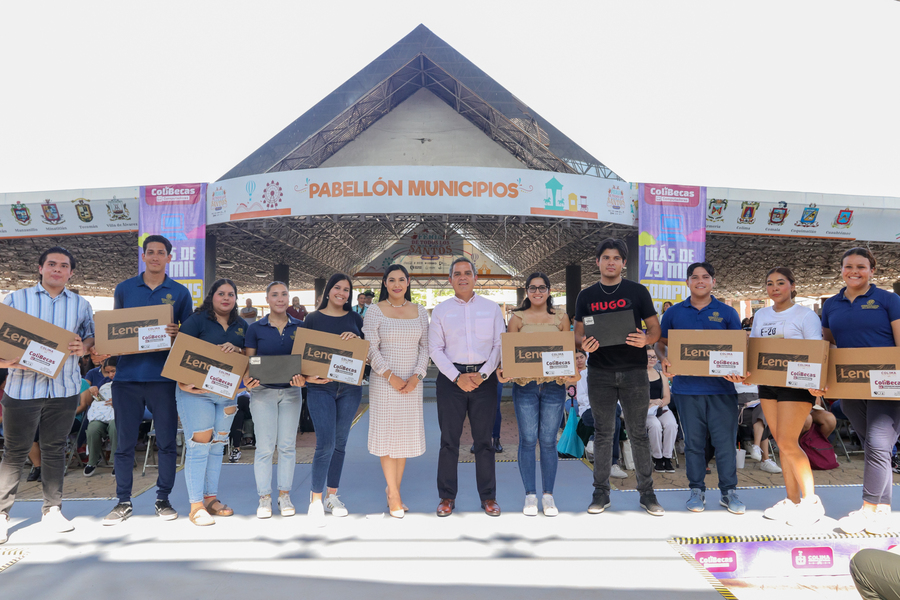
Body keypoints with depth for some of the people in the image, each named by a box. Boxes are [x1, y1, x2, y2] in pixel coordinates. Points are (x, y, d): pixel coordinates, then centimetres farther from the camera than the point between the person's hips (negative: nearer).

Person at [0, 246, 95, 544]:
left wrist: (84, 347, -10)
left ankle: (52, 509, 21)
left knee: (55, 449, 11)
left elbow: (92, 336, 13)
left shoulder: (81, 305, 10)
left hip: (64, 388, 2)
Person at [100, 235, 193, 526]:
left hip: (163, 375, -1)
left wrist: (177, 334, -15)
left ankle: (163, 499, 18)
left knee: (167, 441, 4)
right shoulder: (124, 289, 10)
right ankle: (123, 502, 18)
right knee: (124, 442, 6)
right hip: (127, 374, 1)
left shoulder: (180, 293, 6)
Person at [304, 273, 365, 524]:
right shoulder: (313, 319, 3)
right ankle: (316, 499, 5)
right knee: (325, 444, -10)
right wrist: (308, 376, -13)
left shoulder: (355, 319, 9)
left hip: (350, 388, 3)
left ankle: (332, 495, 24)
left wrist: (357, 338, -10)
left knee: (340, 442, 10)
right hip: (321, 388, -3)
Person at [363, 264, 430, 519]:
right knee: (387, 434, 0)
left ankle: (393, 490, 21)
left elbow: (425, 347, 6)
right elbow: (371, 349, -6)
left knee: (405, 434, 8)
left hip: (412, 383, 3)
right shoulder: (375, 311, -2)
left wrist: (416, 376, -7)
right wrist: (391, 376, -13)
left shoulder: (420, 311, 8)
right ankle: (394, 494, 10)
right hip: (384, 382, -3)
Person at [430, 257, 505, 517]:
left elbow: (500, 345, 3)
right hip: (451, 378, 0)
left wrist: (482, 374, -9)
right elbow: (435, 349, 2)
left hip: (484, 377, 0)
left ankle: (488, 497, 17)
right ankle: (447, 497, 15)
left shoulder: (492, 308, 8)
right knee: (449, 440, 3)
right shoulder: (441, 310, 6)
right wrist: (457, 377, -9)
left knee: (484, 439, 6)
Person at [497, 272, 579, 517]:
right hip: (524, 384, 0)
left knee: (548, 441, 4)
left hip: (554, 384, 1)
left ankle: (548, 496, 16)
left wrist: (574, 371, -9)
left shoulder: (561, 317, 10)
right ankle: (530, 495, 14)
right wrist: (502, 369, -15)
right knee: (528, 440, 1)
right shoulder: (517, 318, 7)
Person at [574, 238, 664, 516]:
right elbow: (578, 333, 8)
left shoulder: (637, 291, 4)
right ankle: (601, 492, 17)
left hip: (634, 371, -1)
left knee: (639, 433, 5)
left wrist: (645, 339, -19)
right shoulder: (586, 296, 8)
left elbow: (655, 328, 4)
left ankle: (647, 493, 17)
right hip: (600, 372, 1)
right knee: (603, 433, 7)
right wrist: (585, 343, -15)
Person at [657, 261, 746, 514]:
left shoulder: (727, 313, 7)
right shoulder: (674, 313, 8)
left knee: (725, 441, 2)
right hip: (686, 387, 1)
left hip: (721, 387, 0)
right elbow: (660, 344, 14)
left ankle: (729, 492, 17)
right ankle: (697, 491, 20)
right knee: (693, 441, 8)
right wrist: (664, 360, -7)